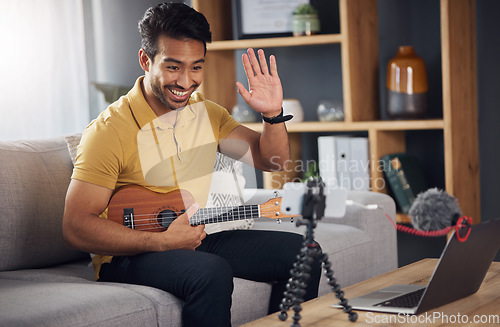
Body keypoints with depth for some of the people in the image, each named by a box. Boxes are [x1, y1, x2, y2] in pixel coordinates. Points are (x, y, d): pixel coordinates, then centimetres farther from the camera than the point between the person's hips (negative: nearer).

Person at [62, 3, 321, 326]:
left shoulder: (207, 113, 5)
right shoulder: (109, 130, -17)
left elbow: (271, 159, 6)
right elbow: (76, 227, -20)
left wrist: (273, 114, -15)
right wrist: (163, 242, -25)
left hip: (194, 240, 7)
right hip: (128, 255, -7)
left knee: (300, 251, -3)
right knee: (213, 273, -35)